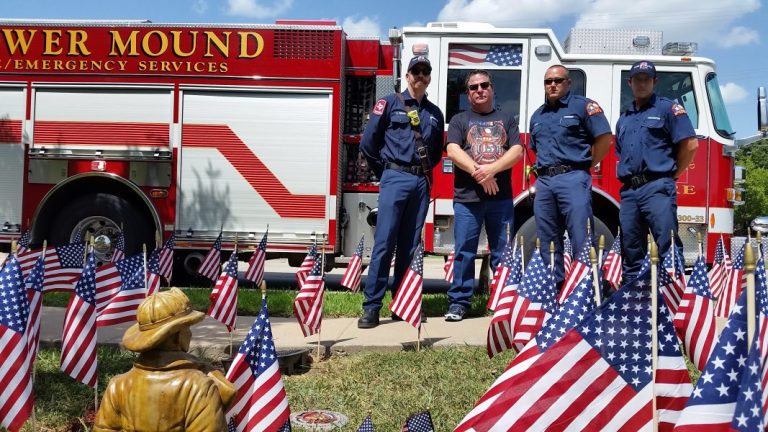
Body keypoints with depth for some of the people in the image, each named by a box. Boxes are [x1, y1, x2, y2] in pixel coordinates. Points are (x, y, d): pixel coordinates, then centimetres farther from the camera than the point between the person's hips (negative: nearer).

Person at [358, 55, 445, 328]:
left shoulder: (435, 113, 16)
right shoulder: (389, 104, 3)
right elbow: (368, 142, 2)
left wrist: (425, 170, 15)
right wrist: (385, 171, 9)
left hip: (422, 182, 4)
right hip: (395, 178, -4)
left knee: (409, 245, 7)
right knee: (384, 242, -9)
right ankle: (371, 307, -7)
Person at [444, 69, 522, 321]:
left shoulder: (506, 119, 16)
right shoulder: (459, 120, 11)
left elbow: (517, 151, 3)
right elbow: (453, 151, -4)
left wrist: (492, 169, -14)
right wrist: (478, 172, -17)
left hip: (501, 197, 2)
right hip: (467, 197, -1)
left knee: (502, 251, 4)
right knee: (464, 251, -1)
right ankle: (458, 302, 5)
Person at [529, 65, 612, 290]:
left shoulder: (583, 106, 2)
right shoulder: (537, 116, 21)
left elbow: (604, 138, -2)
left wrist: (586, 167, 1)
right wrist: (543, 169, 15)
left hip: (572, 179, -6)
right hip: (544, 182, 6)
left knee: (581, 240, -10)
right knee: (548, 244, 7)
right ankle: (553, 287, 14)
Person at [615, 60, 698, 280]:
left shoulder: (668, 108, 4)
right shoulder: (624, 118, 22)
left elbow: (690, 144, -3)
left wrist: (672, 174, 1)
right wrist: (625, 176, 15)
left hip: (657, 188, -6)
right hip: (628, 191, 6)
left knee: (668, 247, -10)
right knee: (631, 251, 7)